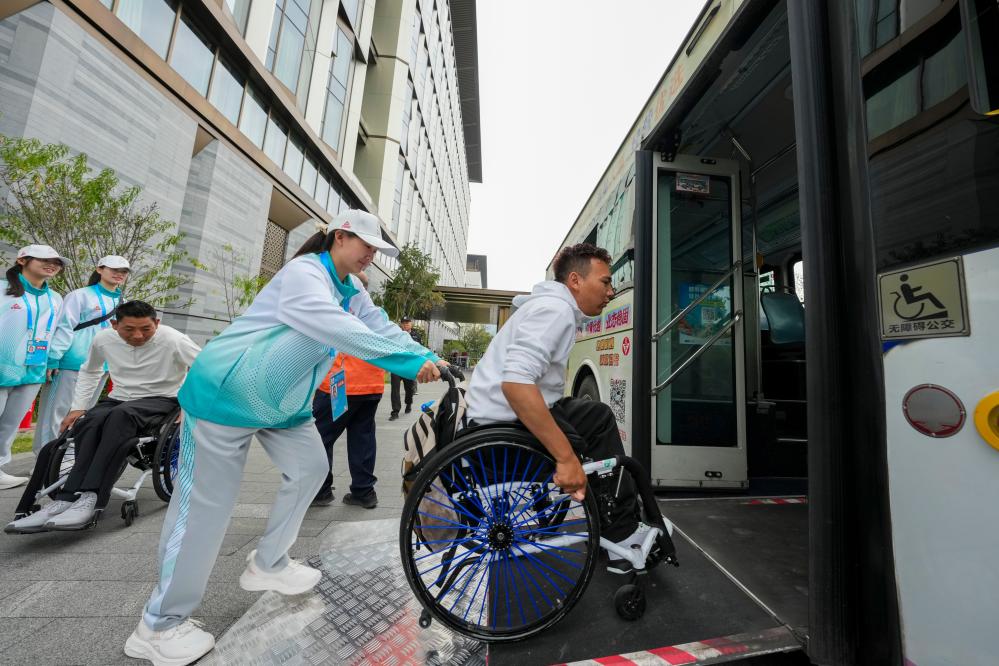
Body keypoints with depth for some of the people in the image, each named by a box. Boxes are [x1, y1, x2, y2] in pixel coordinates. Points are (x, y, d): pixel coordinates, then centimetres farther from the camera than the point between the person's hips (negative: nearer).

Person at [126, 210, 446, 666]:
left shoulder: (353, 292, 5)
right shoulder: (303, 273, -23)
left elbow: (382, 329, -3)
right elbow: (339, 330, -38)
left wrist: (426, 358, -20)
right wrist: (410, 362, -40)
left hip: (282, 401, 9)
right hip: (227, 392, -9)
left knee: (310, 466, 8)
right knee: (206, 501, -1)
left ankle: (267, 565, 27)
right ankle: (159, 625, 19)